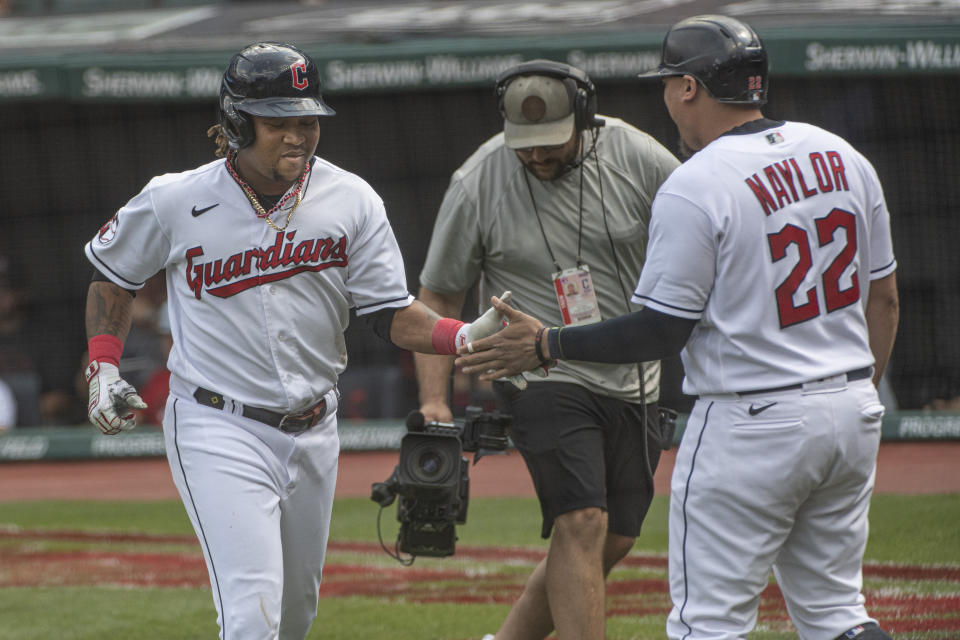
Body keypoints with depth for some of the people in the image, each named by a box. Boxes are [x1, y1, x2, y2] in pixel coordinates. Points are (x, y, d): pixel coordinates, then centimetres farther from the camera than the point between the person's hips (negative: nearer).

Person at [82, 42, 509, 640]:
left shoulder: (351, 202, -3)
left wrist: (464, 336, -22)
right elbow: (113, 272, 11)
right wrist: (103, 367, 1)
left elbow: (391, 313, -4)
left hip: (312, 432, 4)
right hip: (218, 432, -4)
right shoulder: (176, 202, -8)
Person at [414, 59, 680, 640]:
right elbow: (437, 297, 0)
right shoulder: (478, 184, -10)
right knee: (582, 525, -19)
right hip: (544, 379, -4)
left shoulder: (637, 158, -8)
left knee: (614, 542, 7)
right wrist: (434, 400, -11)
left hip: (634, 382, 4)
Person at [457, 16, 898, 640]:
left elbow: (659, 331, -13)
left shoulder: (693, 188, -15)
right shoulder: (841, 156, 7)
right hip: (853, 417, 7)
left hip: (750, 425, -7)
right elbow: (885, 300, 12)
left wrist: (545, 345, -3)